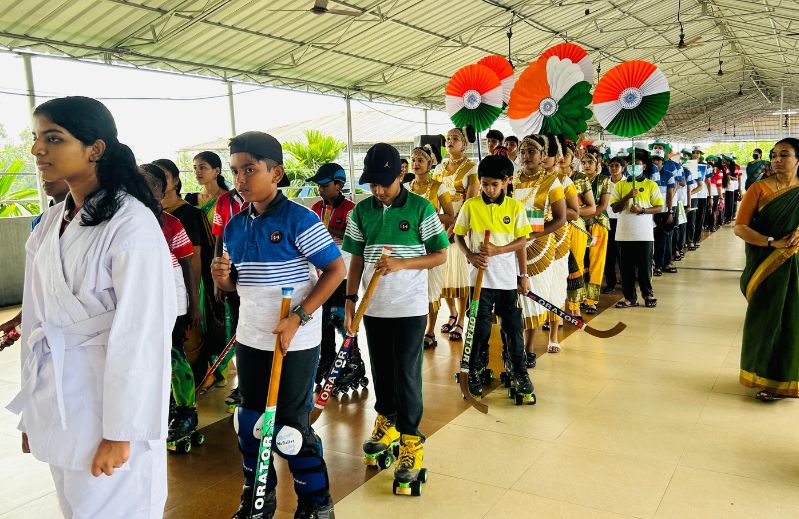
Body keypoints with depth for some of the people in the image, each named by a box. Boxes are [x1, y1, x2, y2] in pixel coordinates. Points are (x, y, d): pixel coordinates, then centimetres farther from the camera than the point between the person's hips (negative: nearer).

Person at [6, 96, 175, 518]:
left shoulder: (131, 223, -17)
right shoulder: (51, 222, 5)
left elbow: (139, 333, -19)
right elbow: (36, 317, 9)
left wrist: (120, 431, -15)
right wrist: (32, 407, 11)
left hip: (108, 393, -7)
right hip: (55, 396, 7)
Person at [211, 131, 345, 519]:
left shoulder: (299, 219, -13)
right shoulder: (234, 226, 6)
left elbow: (335, 269, -15)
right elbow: (235, 284, 15)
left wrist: (299, 318, -20)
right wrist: (222, 278, -9)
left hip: (294, 341, -6)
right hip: (249, 339, 6)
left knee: (290, 426, 3)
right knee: (250, 423, 16)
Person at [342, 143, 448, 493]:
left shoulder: (421, 208, -7)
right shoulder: (361, 211, 3)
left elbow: (440, 255, -6)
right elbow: (357, 260, 9)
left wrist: (401, 263, -19)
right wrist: (351, 300, 3)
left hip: (409, 307, -4)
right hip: (373, 307, 4)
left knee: (406, 373, -1)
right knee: (381, 369, 15)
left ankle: (411, 440, 11)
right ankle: (387, 422, 35)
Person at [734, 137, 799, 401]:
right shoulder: (759, 188, -4)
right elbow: (739, 228, -10)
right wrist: (772, 242, -20)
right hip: (765, 265, -2)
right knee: (765, 318, 4)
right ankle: (765, 377, 20)